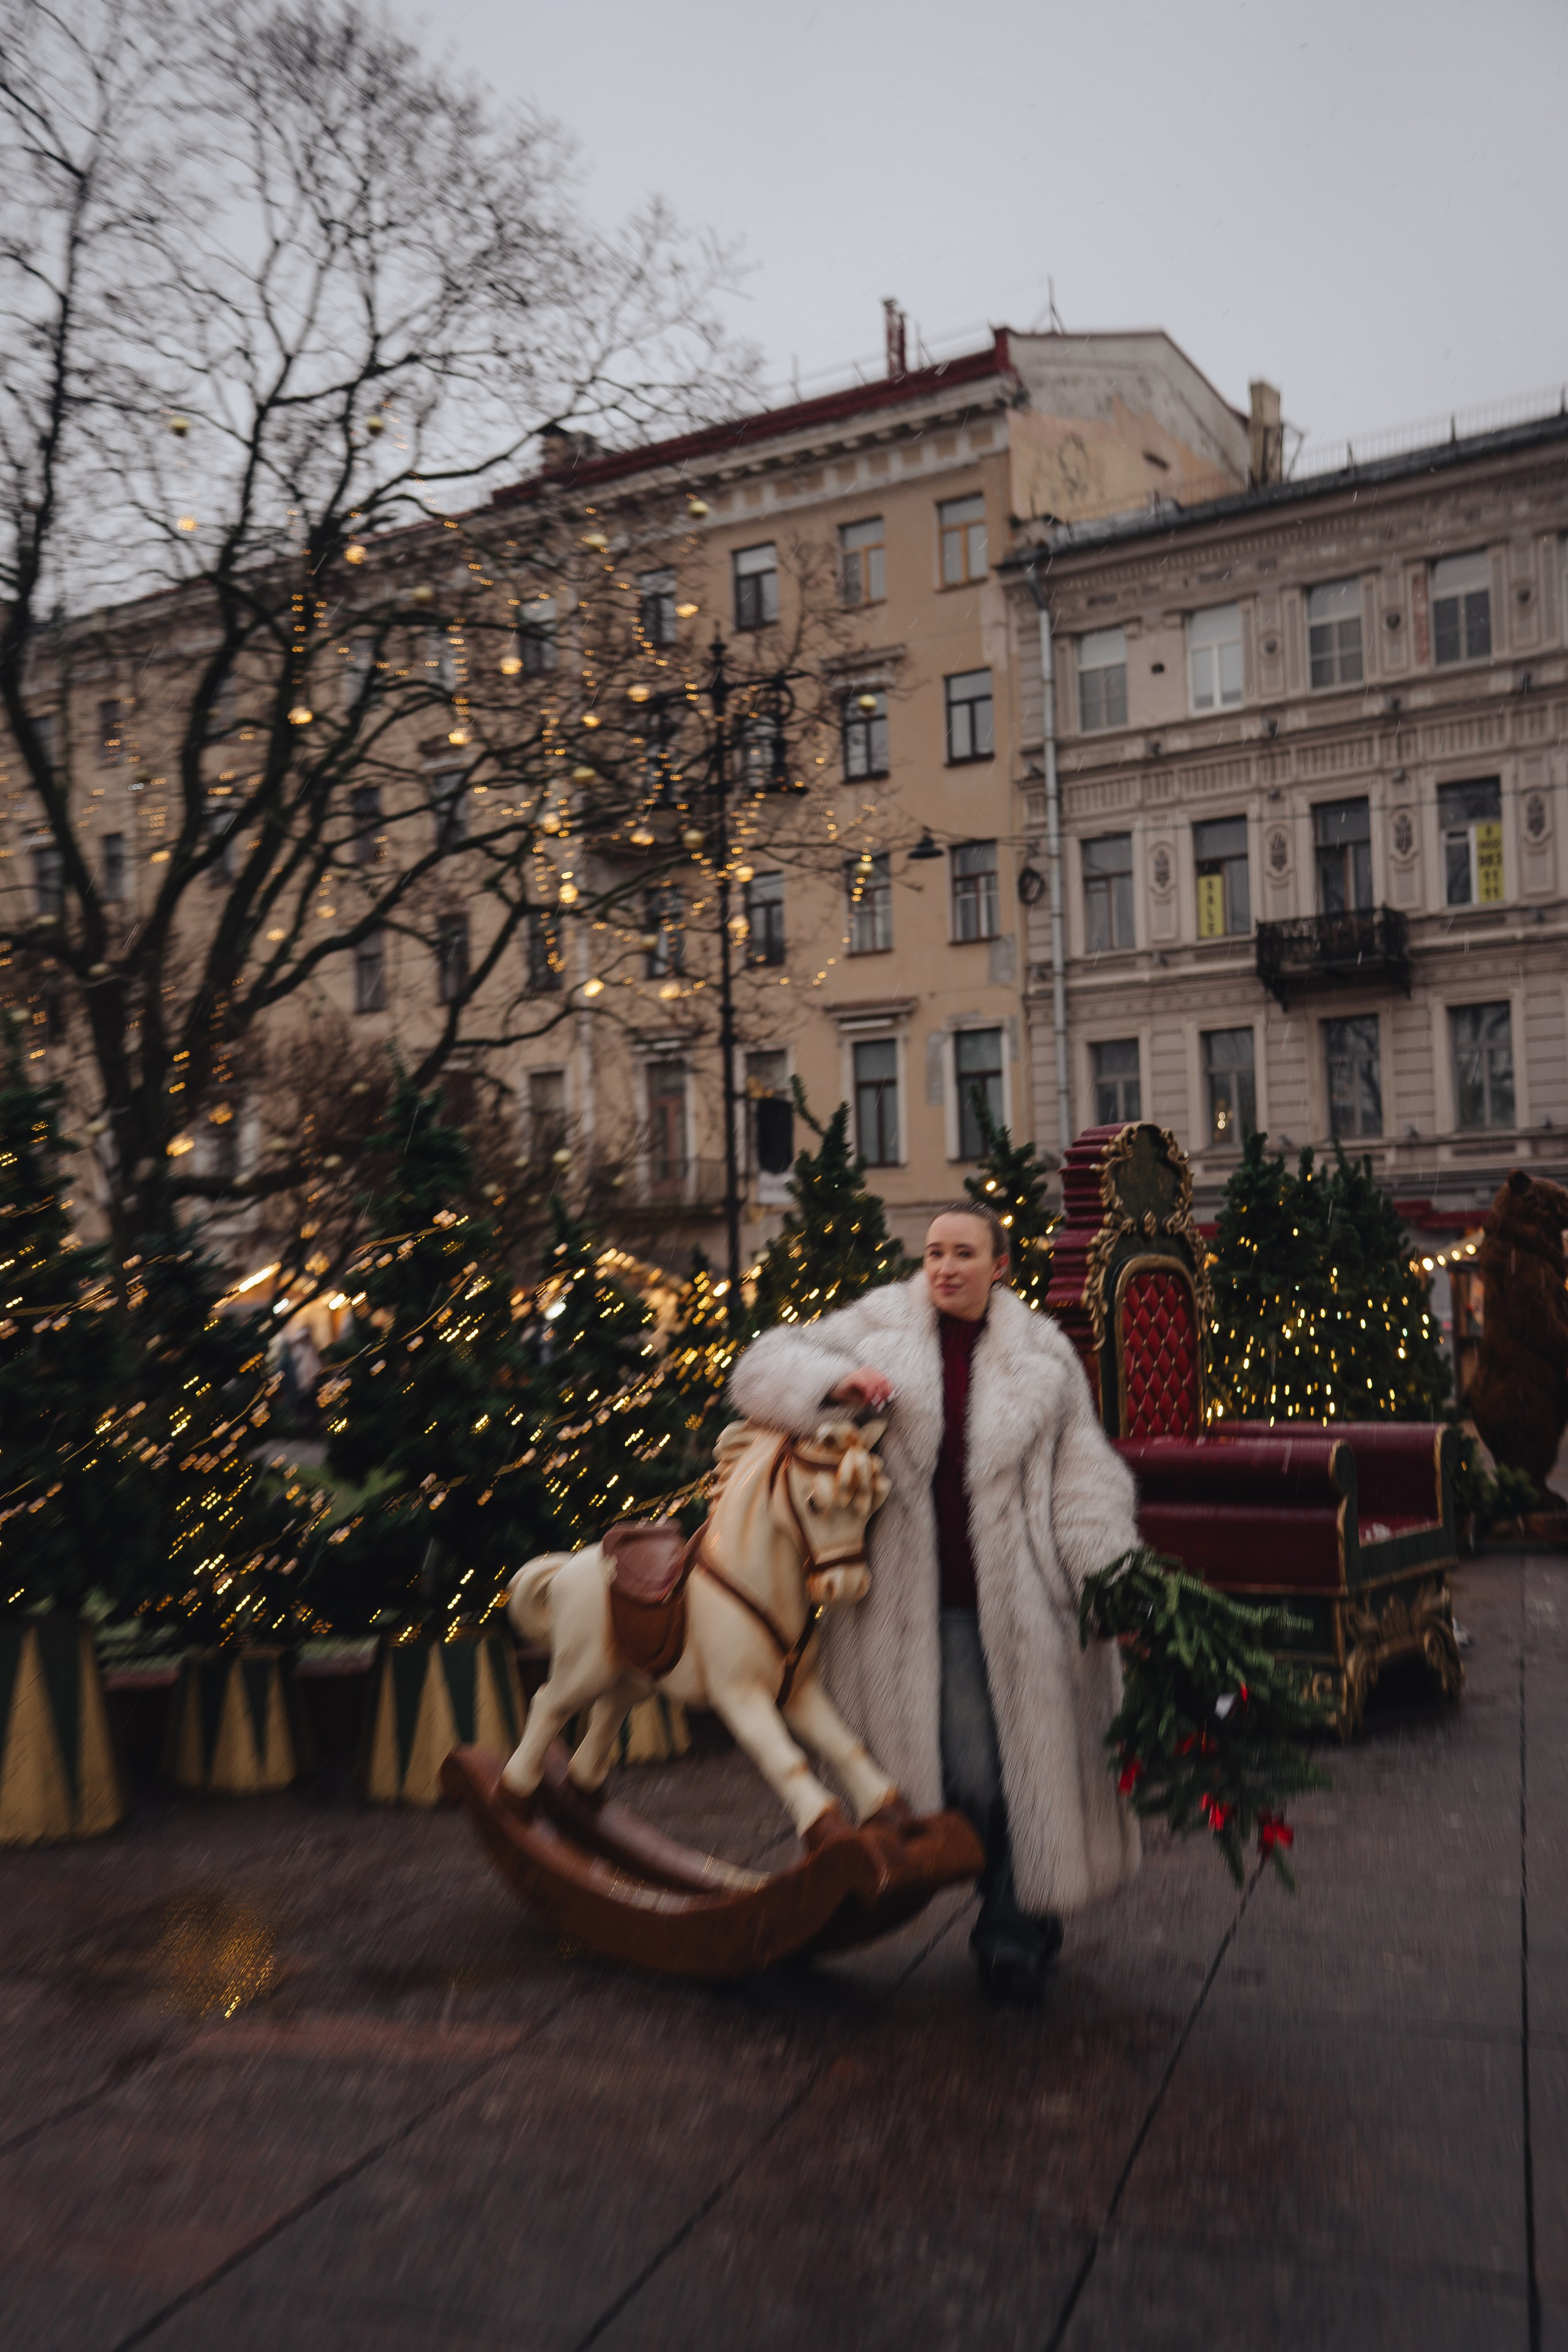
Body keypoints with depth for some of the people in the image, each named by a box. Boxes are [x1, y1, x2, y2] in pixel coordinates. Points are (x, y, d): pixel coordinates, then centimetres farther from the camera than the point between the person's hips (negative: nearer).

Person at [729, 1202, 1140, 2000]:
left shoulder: (1042, 1356, 8)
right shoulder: (876, 1329, 6)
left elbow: (1084, 1480, 7)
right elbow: (763, 1368, 4)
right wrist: (834, 1382, -16)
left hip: (1017, 1598, 1)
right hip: (915, 1598, -1)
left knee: (1028, 1760, 2)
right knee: (959, 1768, -1)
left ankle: (1015, 1933, 23)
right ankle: (1017, 1924, 21)